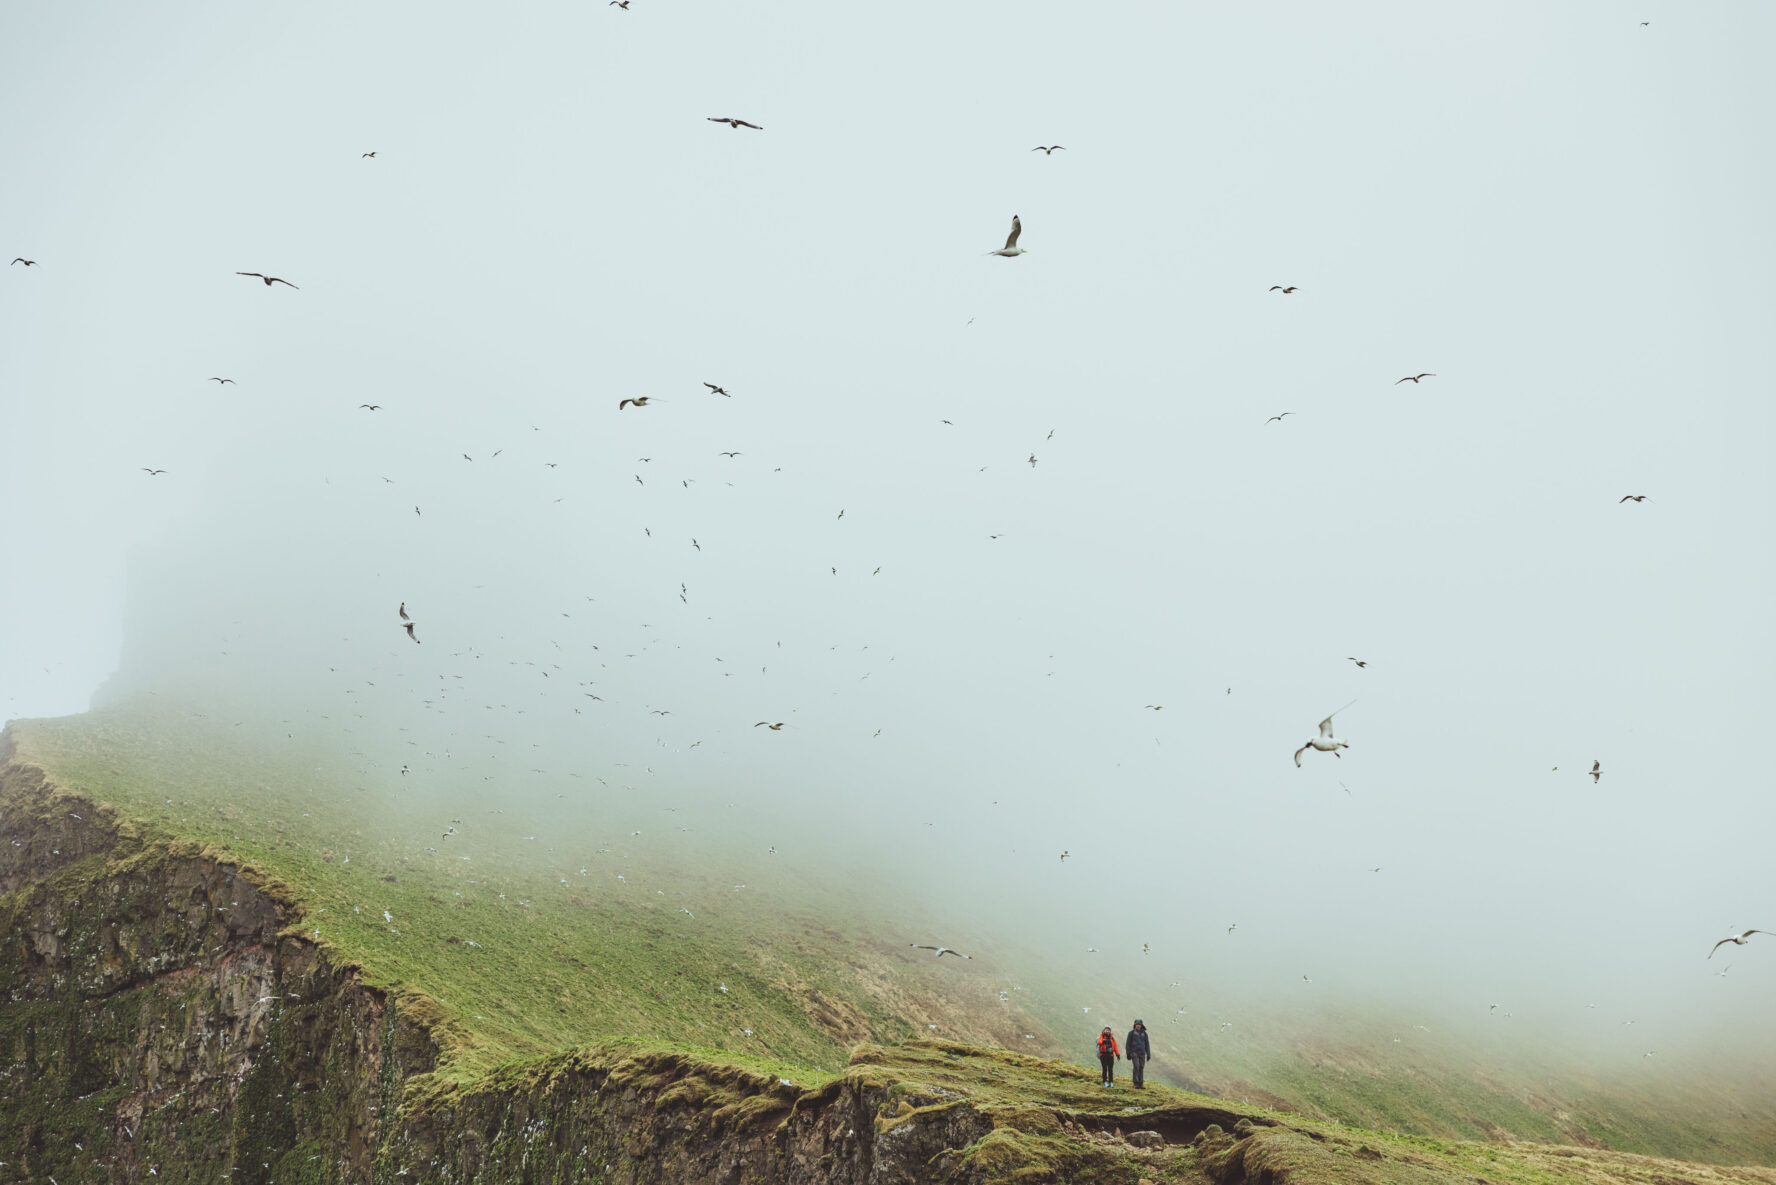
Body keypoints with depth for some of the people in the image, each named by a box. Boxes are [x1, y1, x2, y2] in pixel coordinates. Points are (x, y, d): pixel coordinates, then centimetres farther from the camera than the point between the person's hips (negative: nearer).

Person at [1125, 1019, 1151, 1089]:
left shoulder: (1144, 1033, 8)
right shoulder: (1131, 1032, -1)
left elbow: (1147, 1044, 10)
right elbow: (1128, 1043, -1)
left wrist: (1148, 1054, 3)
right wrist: (1128, 1054, -8)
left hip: (1142, 1053, 4)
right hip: (1134, 1052, -4)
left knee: (1141, 1068, 3)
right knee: (1136, 1066, -18)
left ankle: (1140, 1084, 9)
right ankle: (1135, 1084, -16)